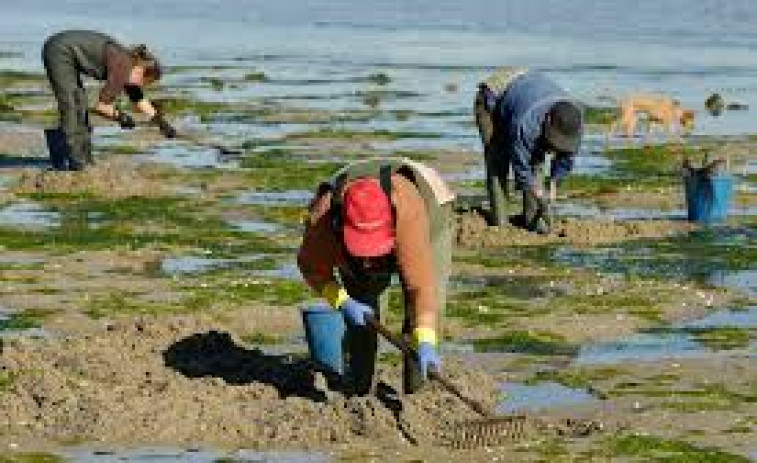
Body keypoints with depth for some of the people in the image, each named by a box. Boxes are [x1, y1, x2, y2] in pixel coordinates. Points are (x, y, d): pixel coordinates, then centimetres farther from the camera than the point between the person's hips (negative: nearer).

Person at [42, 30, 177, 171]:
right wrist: (120, 117, -3)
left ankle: (84, 159, 15)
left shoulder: (129, 63, 8)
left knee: (80, 104, 11)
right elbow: (101, 106, -19)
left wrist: (160, 122, 28)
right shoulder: (122, 68, -18)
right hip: (59, 52, -9)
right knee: (71, 108, -10)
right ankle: (76, 163, -9)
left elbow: (138, 98, 24)